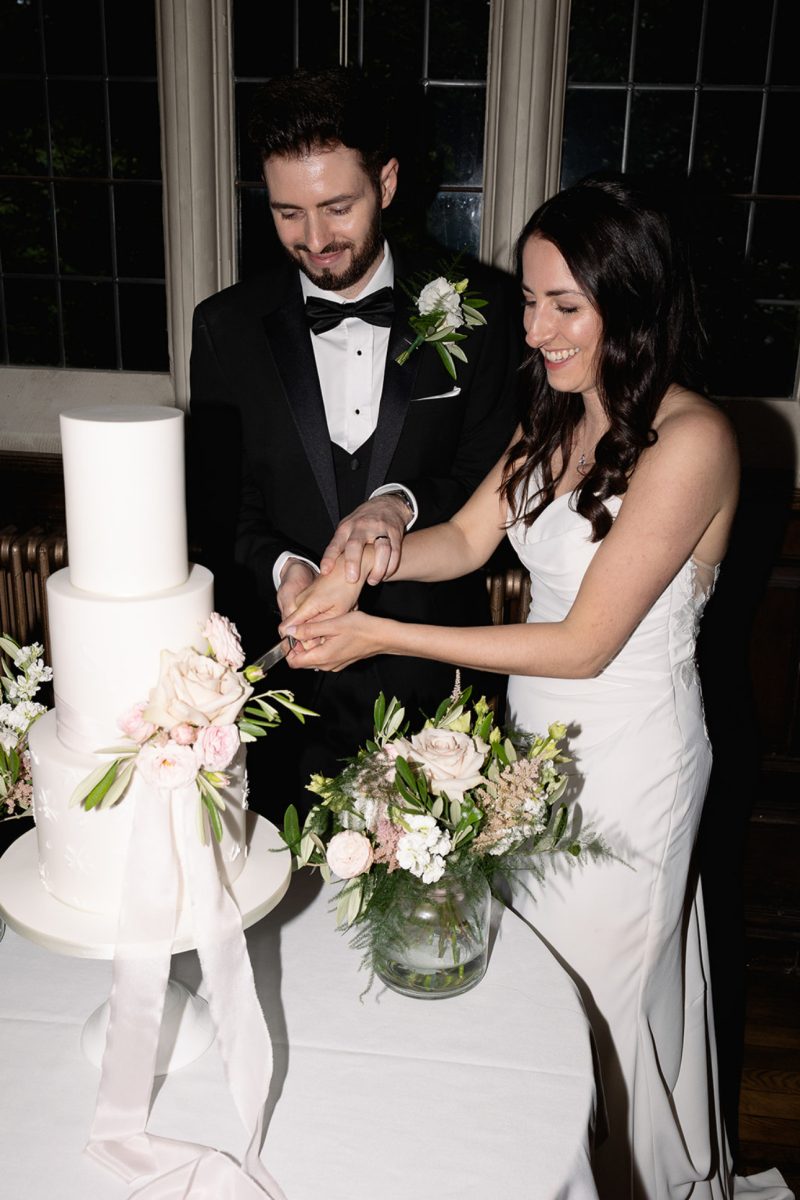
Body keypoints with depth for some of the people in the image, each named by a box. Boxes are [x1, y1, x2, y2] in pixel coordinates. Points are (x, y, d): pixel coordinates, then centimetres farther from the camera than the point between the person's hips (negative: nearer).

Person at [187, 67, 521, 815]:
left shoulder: (475, 304, -4)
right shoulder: (226, 327, -1)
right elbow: (216, 501, 0)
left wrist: (407, 502, -22)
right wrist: (280, 568, -20)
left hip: (432, 675, 0)